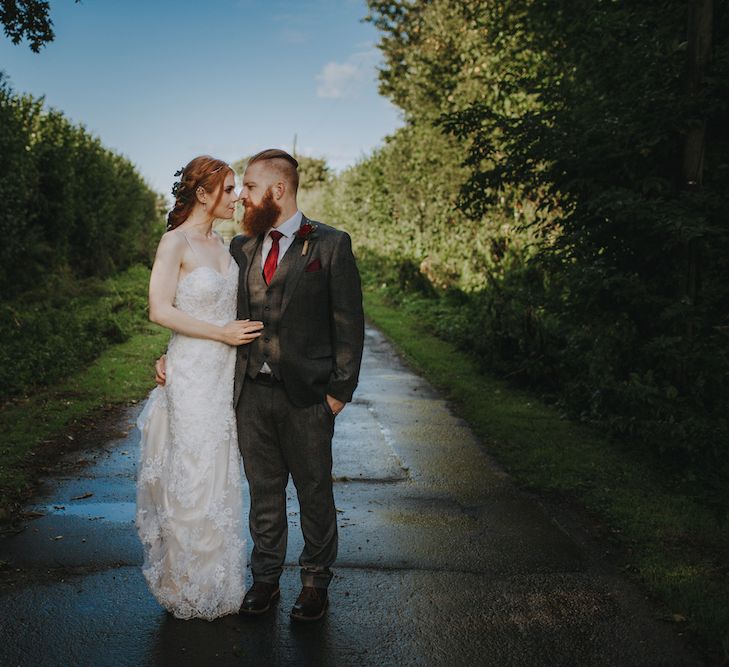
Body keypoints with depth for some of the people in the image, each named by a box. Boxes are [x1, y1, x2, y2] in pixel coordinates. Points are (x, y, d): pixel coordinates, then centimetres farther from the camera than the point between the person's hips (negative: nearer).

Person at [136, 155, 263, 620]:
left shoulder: (222, 244, 11)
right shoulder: (176, 242, -11)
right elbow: (160, 310, -16)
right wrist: (222, 333, -16)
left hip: (226, 372, 7)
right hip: (193, 373, -7)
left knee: (223, 476, 14)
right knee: (194, 478, 2)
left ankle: (219, 578, 28)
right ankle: (192, 587, 19)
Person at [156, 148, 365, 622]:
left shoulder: (330, 244, -4)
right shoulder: (241, 247, 10)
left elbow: (349, 321, -5)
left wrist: (341, 389, -8)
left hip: (306, 395, -4)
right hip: (251, 392, 4)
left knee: (315, 493, 10)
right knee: (264, 492, 14)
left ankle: (316, 582, 27)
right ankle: (266, 578, 30)